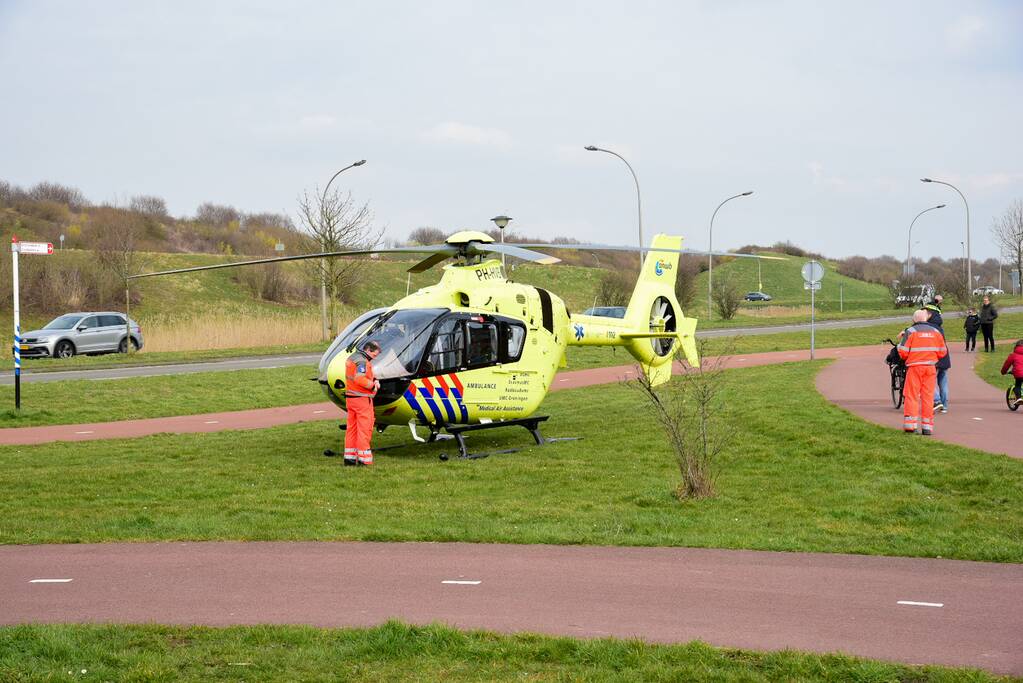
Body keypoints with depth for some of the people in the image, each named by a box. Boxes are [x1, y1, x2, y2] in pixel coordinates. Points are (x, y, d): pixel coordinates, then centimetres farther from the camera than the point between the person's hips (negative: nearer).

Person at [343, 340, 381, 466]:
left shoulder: (351, 358, 16)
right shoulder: (362, 361, -16)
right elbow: (359, 379, -29)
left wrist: (373, 380, 3)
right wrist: (373, 385, -19)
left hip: (350, 398, 10)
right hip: (362, 399, -10)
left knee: (352, 427, 13)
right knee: (364, 428, -4)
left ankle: (349, 457, 15)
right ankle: (364, 458, -3)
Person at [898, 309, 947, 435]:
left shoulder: (911, 331, -3)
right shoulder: (935, 331, 8)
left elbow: (903, 352, -7)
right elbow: (942, 352, 9)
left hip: (915, 367, -3)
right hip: (930, 368, 3)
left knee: (912, 395, 1)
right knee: (928, 396, 6)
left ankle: (910, 424, -6)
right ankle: (927, 426, 5)